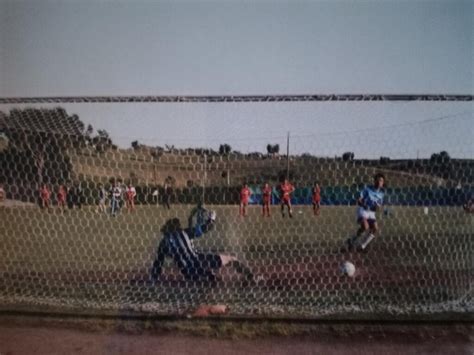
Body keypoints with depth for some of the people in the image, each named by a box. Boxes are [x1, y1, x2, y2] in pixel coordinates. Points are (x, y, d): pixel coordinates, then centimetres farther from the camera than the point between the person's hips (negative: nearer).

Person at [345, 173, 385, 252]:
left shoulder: (381, 193, 9)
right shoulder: (367, 189, -5)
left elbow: (380, 204, 16)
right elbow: (359, 200, -6)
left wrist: (378, 206, -8)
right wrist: (364, 205, -25)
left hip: (371, 212, 5)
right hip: (362, 210, -5)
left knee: (375, 228, -14)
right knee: (365, 226, -29)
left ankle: (362, 246, -3)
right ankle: (352, 240, -7)